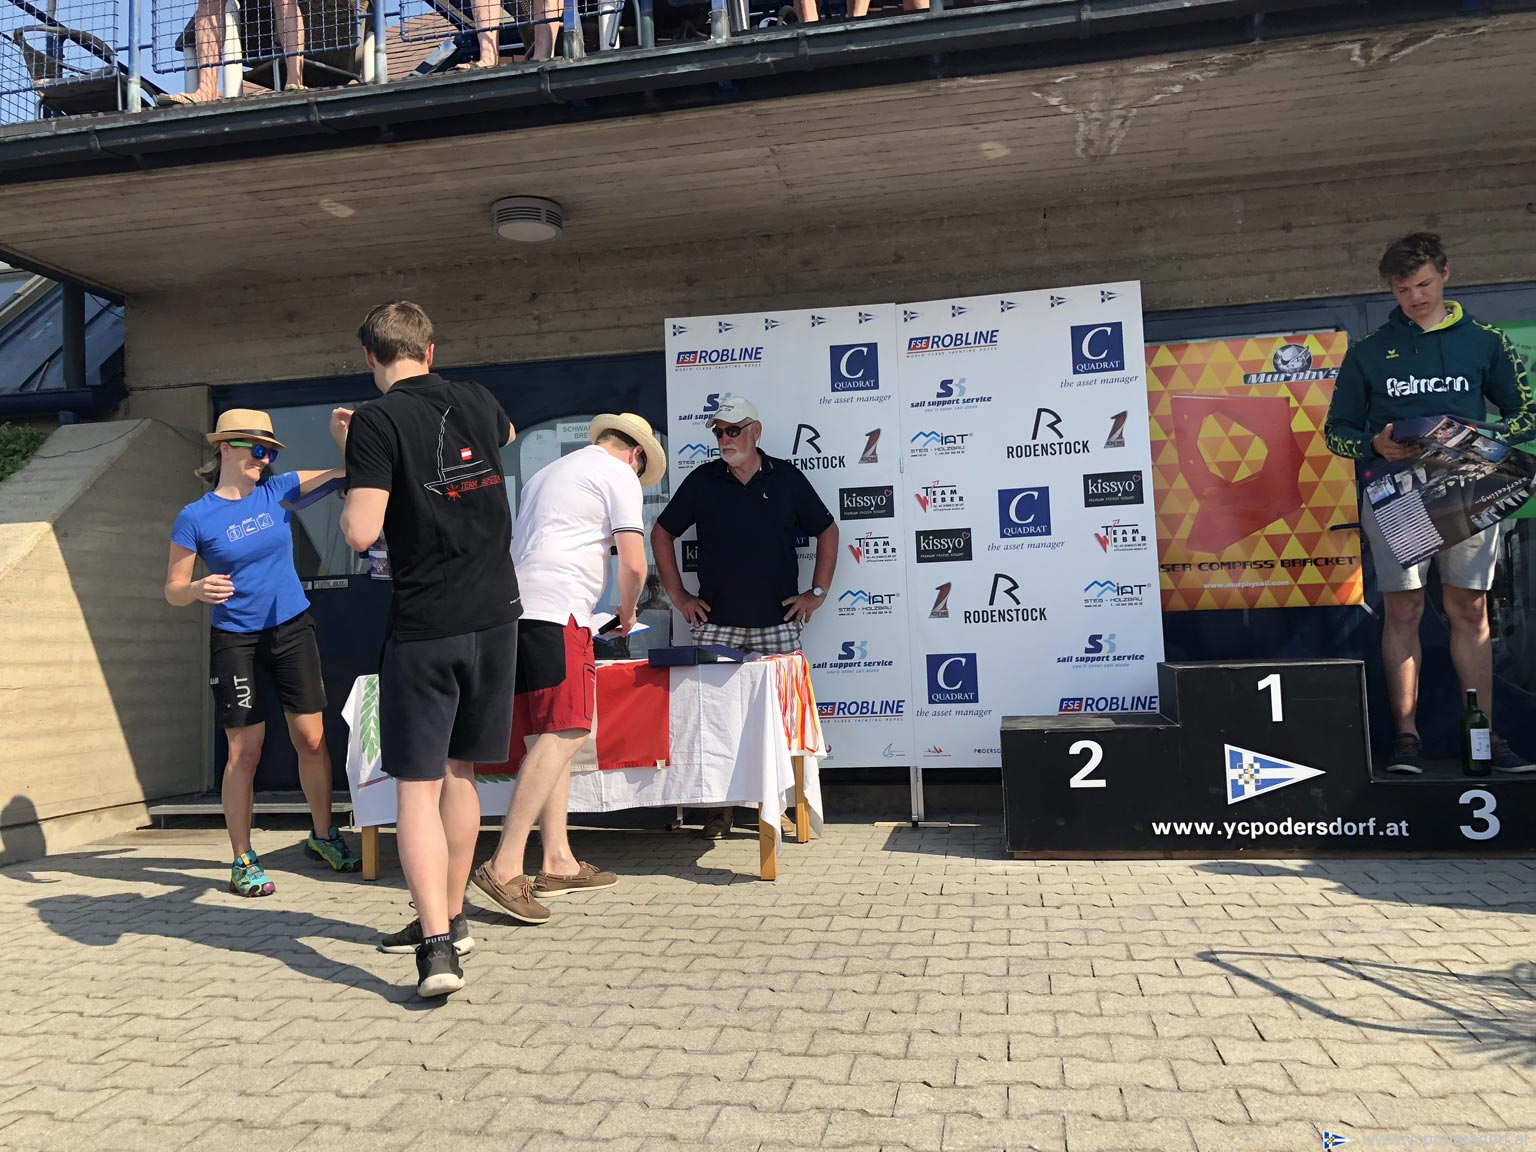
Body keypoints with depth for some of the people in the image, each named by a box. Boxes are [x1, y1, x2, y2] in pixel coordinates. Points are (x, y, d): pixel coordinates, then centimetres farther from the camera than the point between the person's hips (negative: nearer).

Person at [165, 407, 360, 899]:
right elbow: (173, 590, -2)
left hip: (293, 630, 3)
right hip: (235, 641, -3)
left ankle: (323, 835, 24)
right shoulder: (195, 517, -5)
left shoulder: (277, 490, 3)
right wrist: (199, 590, -24)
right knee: (244, 751, 0)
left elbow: (349, 474, 2)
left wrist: (341, 434, -16)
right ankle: (243, 861, 12)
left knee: (312, 738, 6)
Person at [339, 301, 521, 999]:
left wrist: (351, 487, 4)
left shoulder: (377, 421, -9)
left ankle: (436, 946, -9)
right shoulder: (478, 405, 8)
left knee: (418, 785, -1)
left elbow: (360, 532, -16)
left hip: (426, 627, -5)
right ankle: (450, 918, 28)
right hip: (495, 616, 6)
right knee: (458, 771, 17)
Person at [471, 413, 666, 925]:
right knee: (565, 733, -13)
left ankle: (558, 862, 9)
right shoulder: (621, 474, 5)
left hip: (517, 609, 9)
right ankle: (505, 866, -19)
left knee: (554, 734, 9)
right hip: (557, 611, -9)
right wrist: (627, 613, 16)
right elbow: (633, 564, -3)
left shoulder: (548, 473, 30)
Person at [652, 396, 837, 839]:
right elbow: (662, 533, 13)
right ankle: (719, 807, 7)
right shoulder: (702, 480, 6)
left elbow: (827, 531, 12)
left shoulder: (787, 477, 5)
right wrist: (678, 595, 7)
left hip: (777, 623, 0)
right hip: (714, 622, 0)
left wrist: (817, 593, 5)